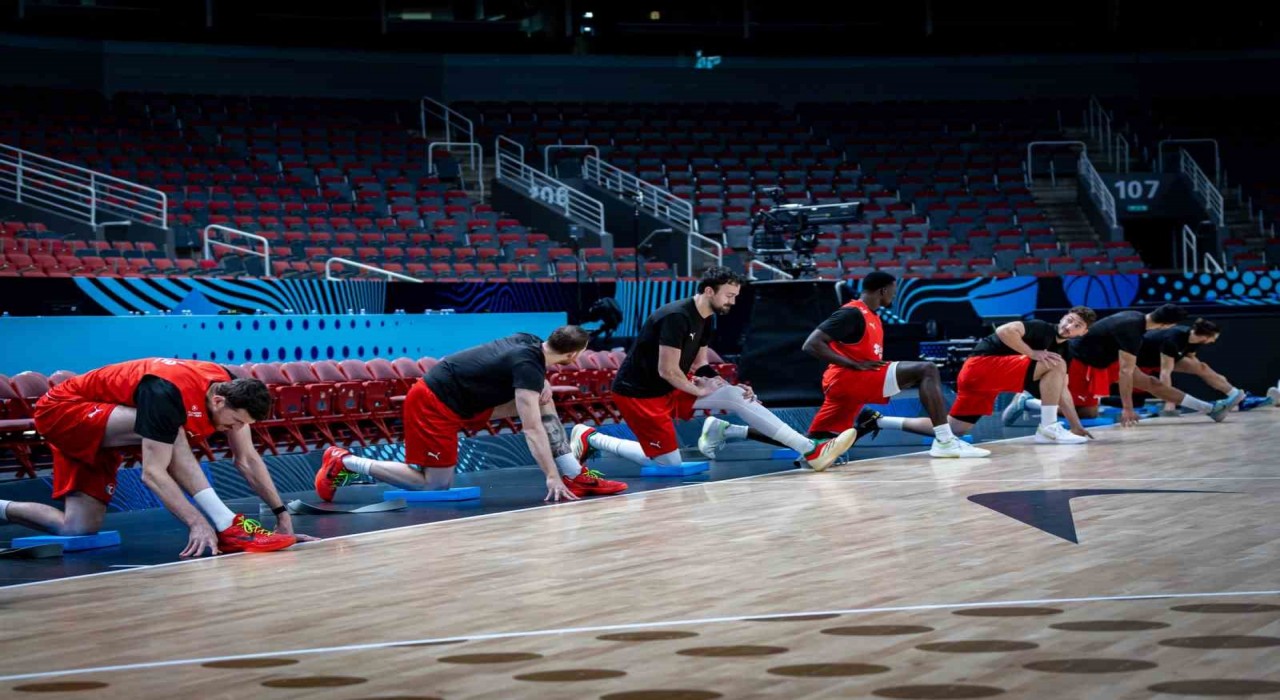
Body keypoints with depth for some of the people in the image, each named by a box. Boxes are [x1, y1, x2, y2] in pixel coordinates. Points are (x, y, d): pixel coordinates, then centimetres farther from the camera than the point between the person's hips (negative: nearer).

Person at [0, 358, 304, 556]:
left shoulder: (230, 390, -13)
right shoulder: (168, 394, -37)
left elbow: (247, 460, -6)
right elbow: (153, 473, -40)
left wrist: (282, 515, -10)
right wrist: (197, 523, -45)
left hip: (96, 430, 9)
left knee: (79, 530, 2)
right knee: (170, 431, -34)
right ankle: (228, 527, -34)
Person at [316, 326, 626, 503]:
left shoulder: (531, 343, 1)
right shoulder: (528, 365, -24)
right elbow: (532, 429, -26)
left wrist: (542, 386, 7)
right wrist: (551, 477, -26)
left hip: (460, 397, 9)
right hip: (433, 404, -9)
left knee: (544, 400, 3)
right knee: (436, 485, -4)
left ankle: (576, 476, 5)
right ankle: (346, 462, 0)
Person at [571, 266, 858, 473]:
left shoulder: (704, 319, 6)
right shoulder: (676, 317, -24)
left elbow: (700, 366, 12)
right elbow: (667, 371, -24)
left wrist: (727, 386, -4)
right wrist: (699, 390, -10)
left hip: (673, 387, 9)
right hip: (638, 393, -9)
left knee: (737, 396, -8)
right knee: (670, 464, -8)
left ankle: (811, 450, -13)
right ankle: (592, 438, 7)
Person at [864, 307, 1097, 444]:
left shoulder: (1062, 350, 15)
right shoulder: (1042, 328, -10)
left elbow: (1061, 390, 18)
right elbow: (1004, 331, -25)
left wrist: (1077, 426, 16)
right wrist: (1034, 353, -24)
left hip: (977, 375, 9)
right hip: (984, 363, -9)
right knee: (1055, 366, -16)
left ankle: (877, 421, 19)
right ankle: (1048, 429, -12)